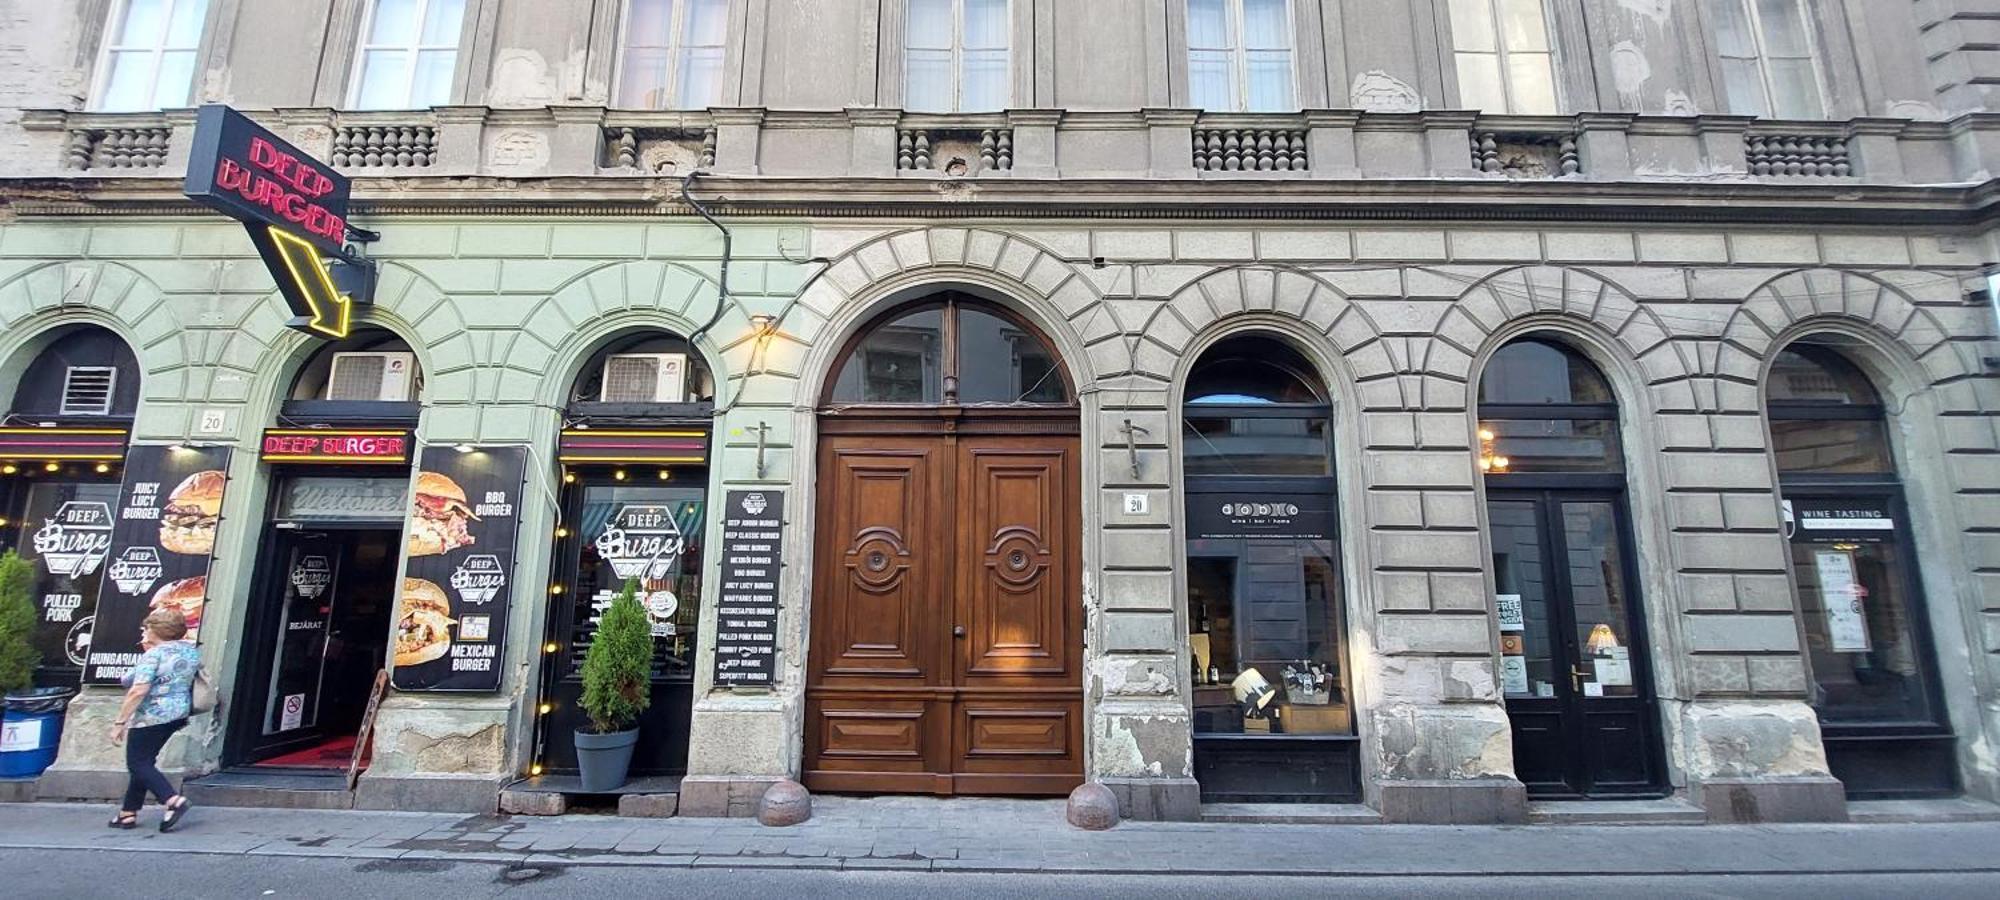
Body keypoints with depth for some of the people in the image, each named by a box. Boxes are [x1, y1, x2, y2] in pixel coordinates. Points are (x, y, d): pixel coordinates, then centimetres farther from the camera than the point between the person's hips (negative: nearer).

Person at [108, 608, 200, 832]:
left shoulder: (153, 654, -15)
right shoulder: (191, 650, 7)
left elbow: (139, 690, -21)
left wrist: (120, 722, -16)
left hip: (151, 717, -8)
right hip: (178, 714, 8)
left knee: (138, 763, -1)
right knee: (144, 761, 17)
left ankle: (173, 800, -16)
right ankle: (128, 813, 21)